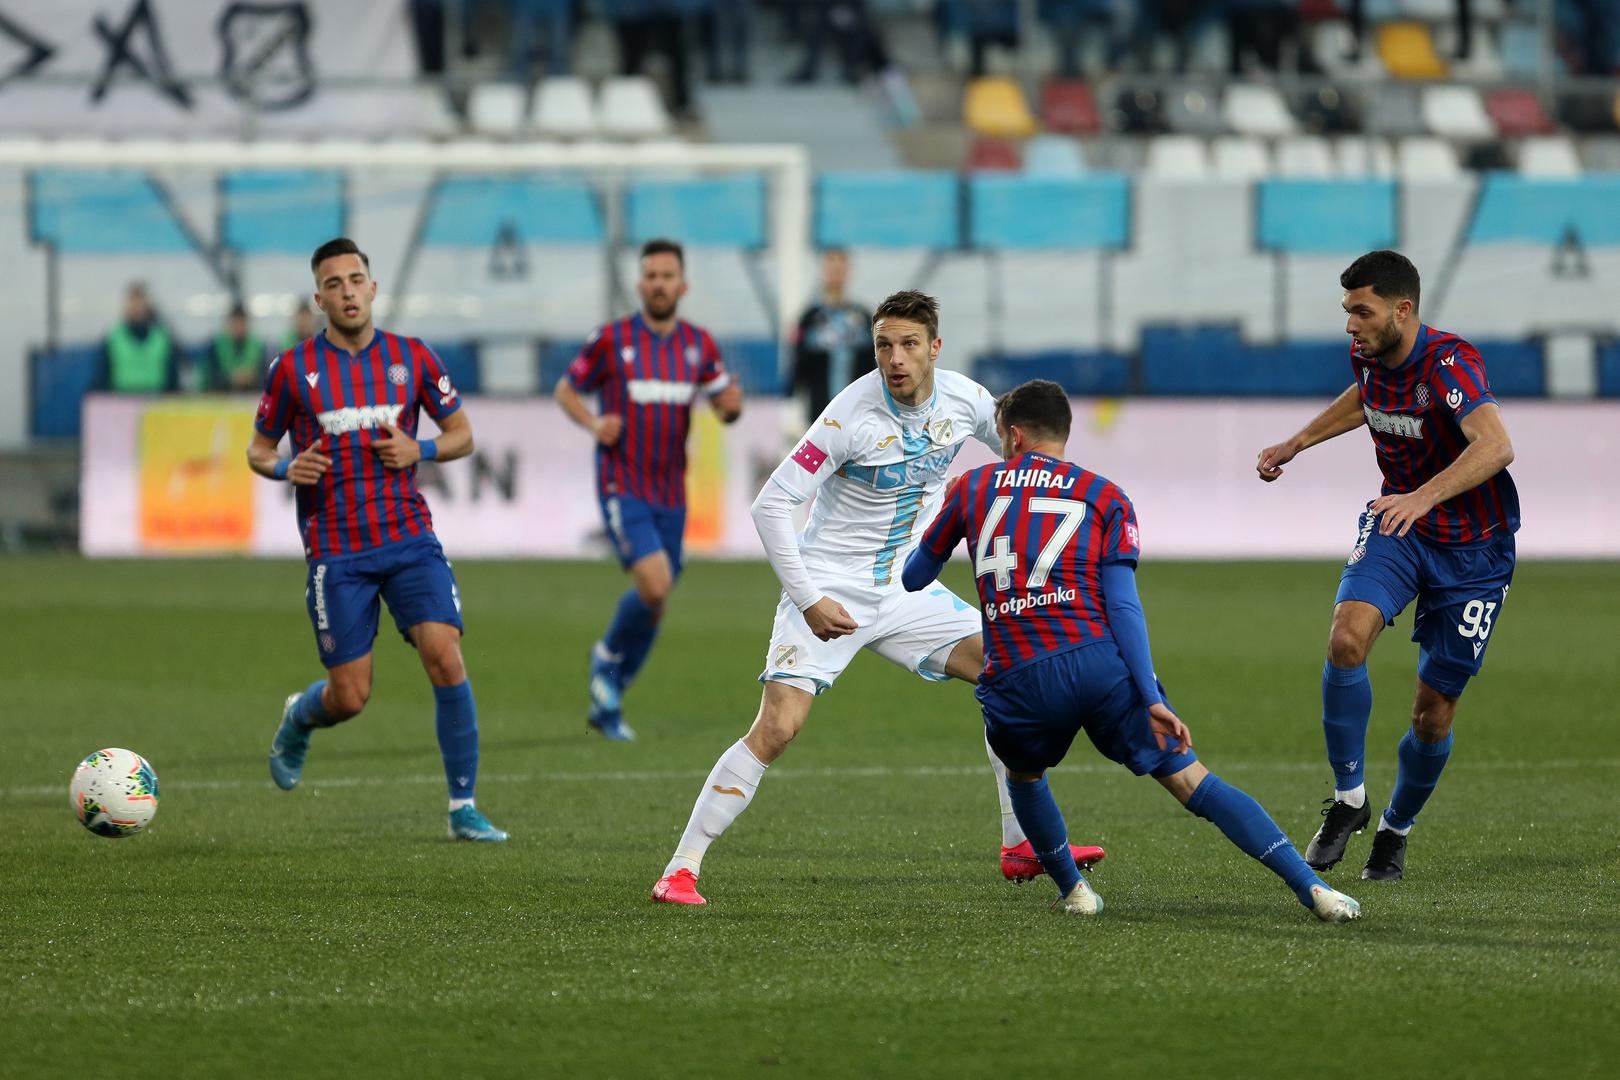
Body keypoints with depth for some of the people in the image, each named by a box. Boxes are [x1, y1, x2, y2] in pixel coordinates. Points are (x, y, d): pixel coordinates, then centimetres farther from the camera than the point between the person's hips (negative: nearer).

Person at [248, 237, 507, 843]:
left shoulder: (412, 358, 4)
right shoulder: (294, 369, 0)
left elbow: (462, 435, 13)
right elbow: (258, 449, 10)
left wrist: (420, 450, -8)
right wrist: (286, 467, -12)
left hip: (409, 538, 1)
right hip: (336, 552, -1)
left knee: (445, 659, -17)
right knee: (349, 697, -2)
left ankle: (463, 808, -7)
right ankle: (297, 720, 36)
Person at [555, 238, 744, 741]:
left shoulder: (699, 344, 6)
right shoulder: (611, 340, -6)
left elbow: (724, 404, 8)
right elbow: (566, 389, 4)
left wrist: (732, 405, -17)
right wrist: (594, 423, -15)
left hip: (670, 493, 5)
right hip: (623, 488, -5)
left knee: (653, 604, 8)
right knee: (655, 586, -22)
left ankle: (606, 703, 25)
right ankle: (608, 656, 6)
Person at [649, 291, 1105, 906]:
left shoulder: (966, 401, -5)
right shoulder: (851, 415, -22)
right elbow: (771, 505, -19)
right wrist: (809, 600, -21)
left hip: (904, 590, 6)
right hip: (830, 592, -6)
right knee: (777, 728, -18)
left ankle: (1021, 845, 8)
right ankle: (680, 871, -12)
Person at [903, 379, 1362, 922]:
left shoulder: (973, 486, 17)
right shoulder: (1104, 497, 15)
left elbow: (913, 576, 28)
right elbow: (1121, 607, 1)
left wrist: (948, 509, 48)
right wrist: (1152, 700, -5)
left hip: (1016, 683, 0)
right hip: (1098, 662, 0)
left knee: (1023, 776, 34)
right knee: (1190, 779, 1)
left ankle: (1073, 890, 29)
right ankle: (1312, 888, -9)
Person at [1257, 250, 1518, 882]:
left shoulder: (1448, 363, -27)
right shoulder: (1368, 355, -5)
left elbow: (1496, 446, -44)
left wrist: (1424, 497, -56)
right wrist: (1298, 443, 22)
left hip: (1473, 548, -5)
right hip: (1397, 526, 5)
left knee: (1434, 712, 0)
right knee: (1347, 636, -25)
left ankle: (1395, 830, 27)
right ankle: (1348, 799, -9)